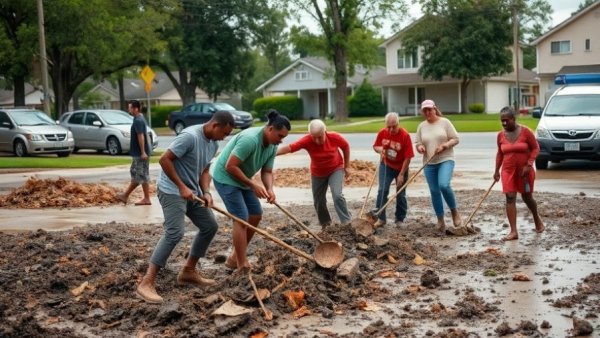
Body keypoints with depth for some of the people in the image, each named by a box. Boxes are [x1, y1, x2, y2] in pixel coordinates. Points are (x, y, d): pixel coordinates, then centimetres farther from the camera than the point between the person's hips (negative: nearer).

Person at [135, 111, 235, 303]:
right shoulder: (190, 136, -22)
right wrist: (181, 187, -22)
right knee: (175, 232, -22)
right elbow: (164, 160, -23)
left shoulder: (213, 144, 6)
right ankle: (146, 284, -22)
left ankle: (188, 271, 24)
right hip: (172, 190, -10)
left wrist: (206, 192, -5)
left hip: (192, 191, 10)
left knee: (210, 226, 12)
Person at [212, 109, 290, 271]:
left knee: (256, 215, 9)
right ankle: (242, 266, -10)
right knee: (241, 219, -13)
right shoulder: (250, 139, -30)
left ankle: (235, 258, 19)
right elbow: (230, 167, -30)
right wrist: (253, 185, -26)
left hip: (242, 179, 10)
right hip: (226, 178, -10)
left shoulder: (272, 146, -2)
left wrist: (270, 189, -19)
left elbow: (267, 172, 2)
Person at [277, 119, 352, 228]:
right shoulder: (307, 140, -30)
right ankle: (325, 225, 30)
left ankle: (347, 223, -15)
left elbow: (346, 146, -7)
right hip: (317, 173, 2)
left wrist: (346, 166, -2)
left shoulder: (335, 137, -27)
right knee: (318, 201, 9)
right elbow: (289, 147, -40)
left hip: (336, 169, -2)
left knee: (337, 196, -21)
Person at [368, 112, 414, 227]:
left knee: (401, 194, 6)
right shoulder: (382, 133, -12)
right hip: (386, 166, 2)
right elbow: (375, 146, 5)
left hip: (401, 167, -2)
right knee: (382, 190, -12)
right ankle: (381, 218, -7)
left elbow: (408, 157, -20)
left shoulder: (405, 135, -23)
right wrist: (380, 149, -21)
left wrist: (401, 174, -20)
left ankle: (400, 220, 20)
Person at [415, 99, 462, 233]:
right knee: (434, 192, 4)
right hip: (429, 163, 4)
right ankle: (440, 221, 14)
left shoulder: (445, 122, -1)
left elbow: (455, 139, -1)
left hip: (445, 160, -4)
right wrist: (419, 147, -11)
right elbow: (418, 143, 13)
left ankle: (454, 211, -2)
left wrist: (444, 146, -17)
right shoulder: (421, 126, 9)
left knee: (444, 185, -25)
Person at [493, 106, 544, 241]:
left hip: (524, 170, -3)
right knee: (510, 198, -8)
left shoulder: (525, 131, -11)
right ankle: (513, 231, -9)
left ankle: (537, 219, 39)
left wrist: (528, 165, -16)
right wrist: (497, 170, 11)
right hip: (508, 171, 3)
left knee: (527, 198, 9)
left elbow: (535, 148, -7)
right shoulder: (500, 135, 1)